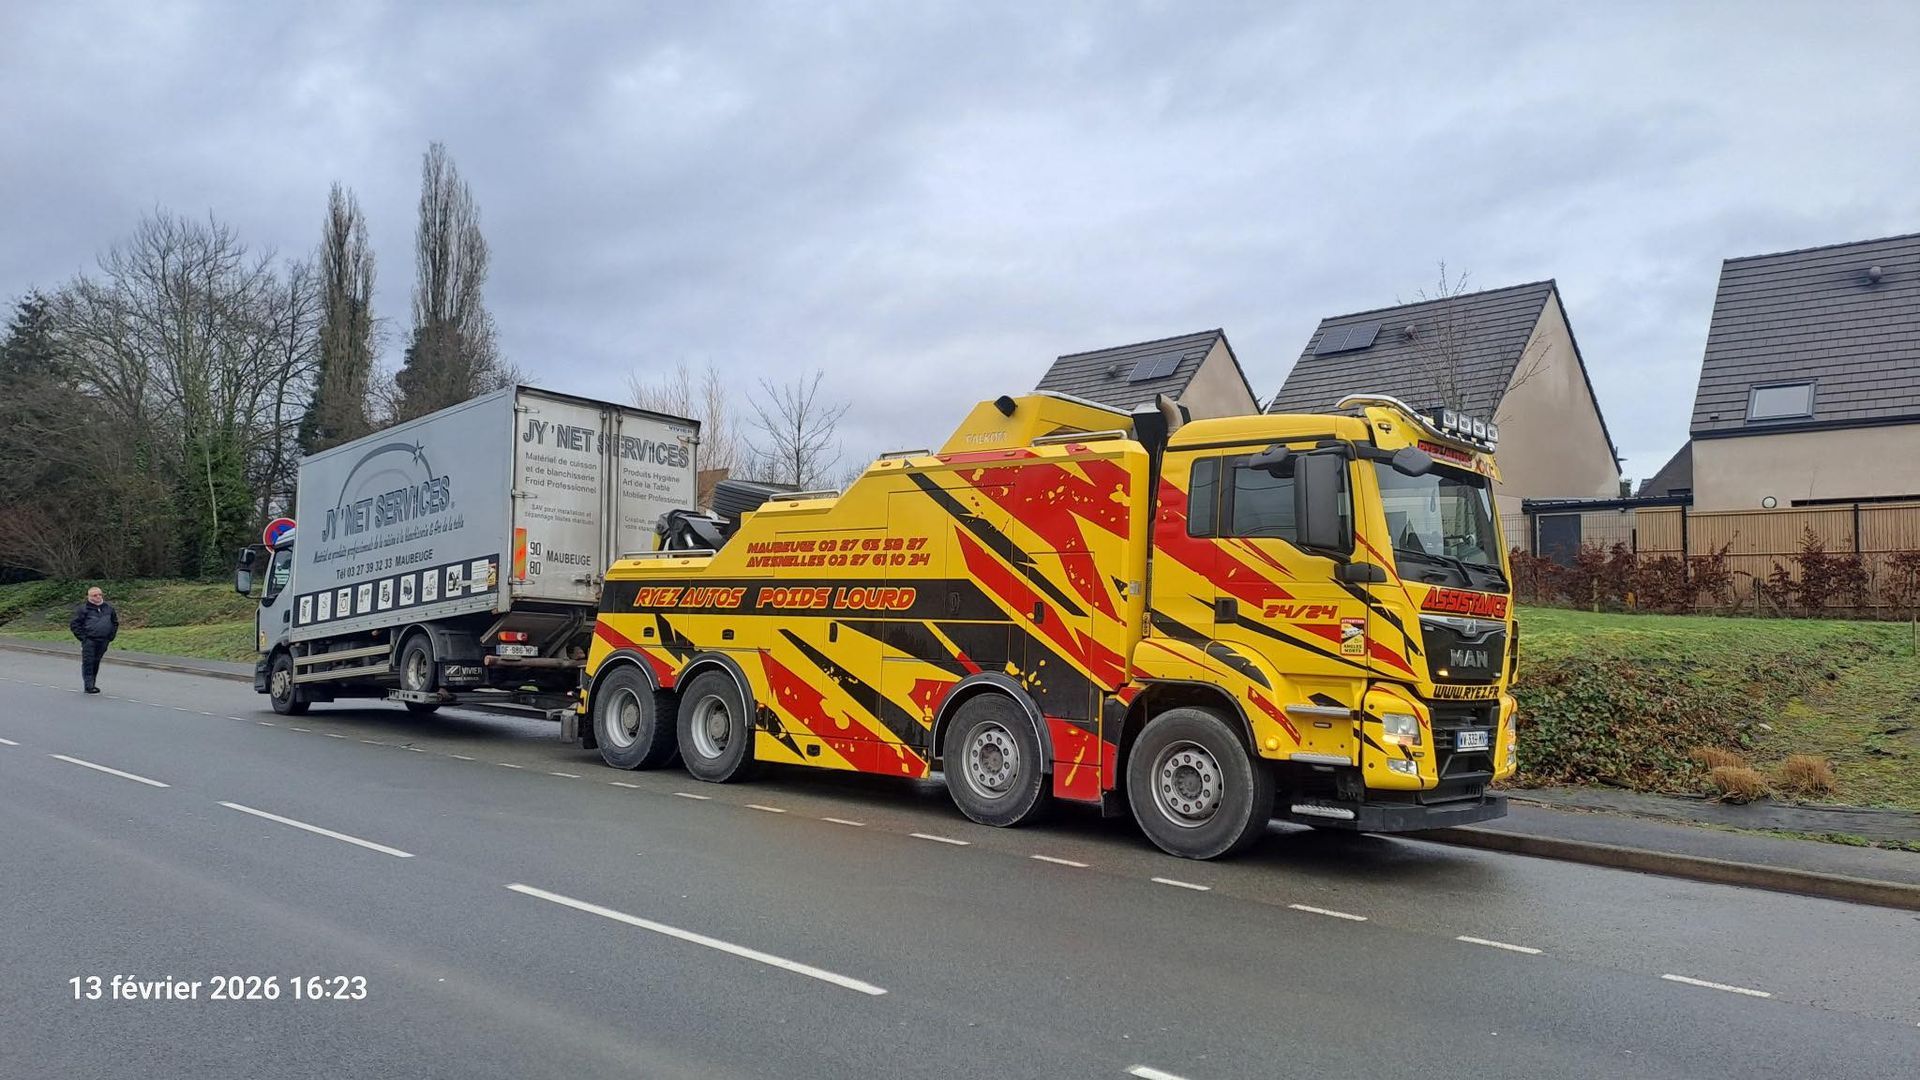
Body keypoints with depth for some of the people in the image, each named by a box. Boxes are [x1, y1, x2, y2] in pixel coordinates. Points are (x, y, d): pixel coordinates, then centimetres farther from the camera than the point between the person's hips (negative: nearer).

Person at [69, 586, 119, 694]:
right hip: (89, 641, -4)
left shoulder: (109, 608, 11)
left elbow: (115, 622, 23)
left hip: (103, 641, 4)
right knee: (88, 663, -8)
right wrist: (82, 637, -7)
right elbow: (74, 625, 0)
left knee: (96, 663, 11)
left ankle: (91, 684, 21)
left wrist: (111, 636, 13)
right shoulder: (83, 609, -2)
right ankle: (88, 686, -7)